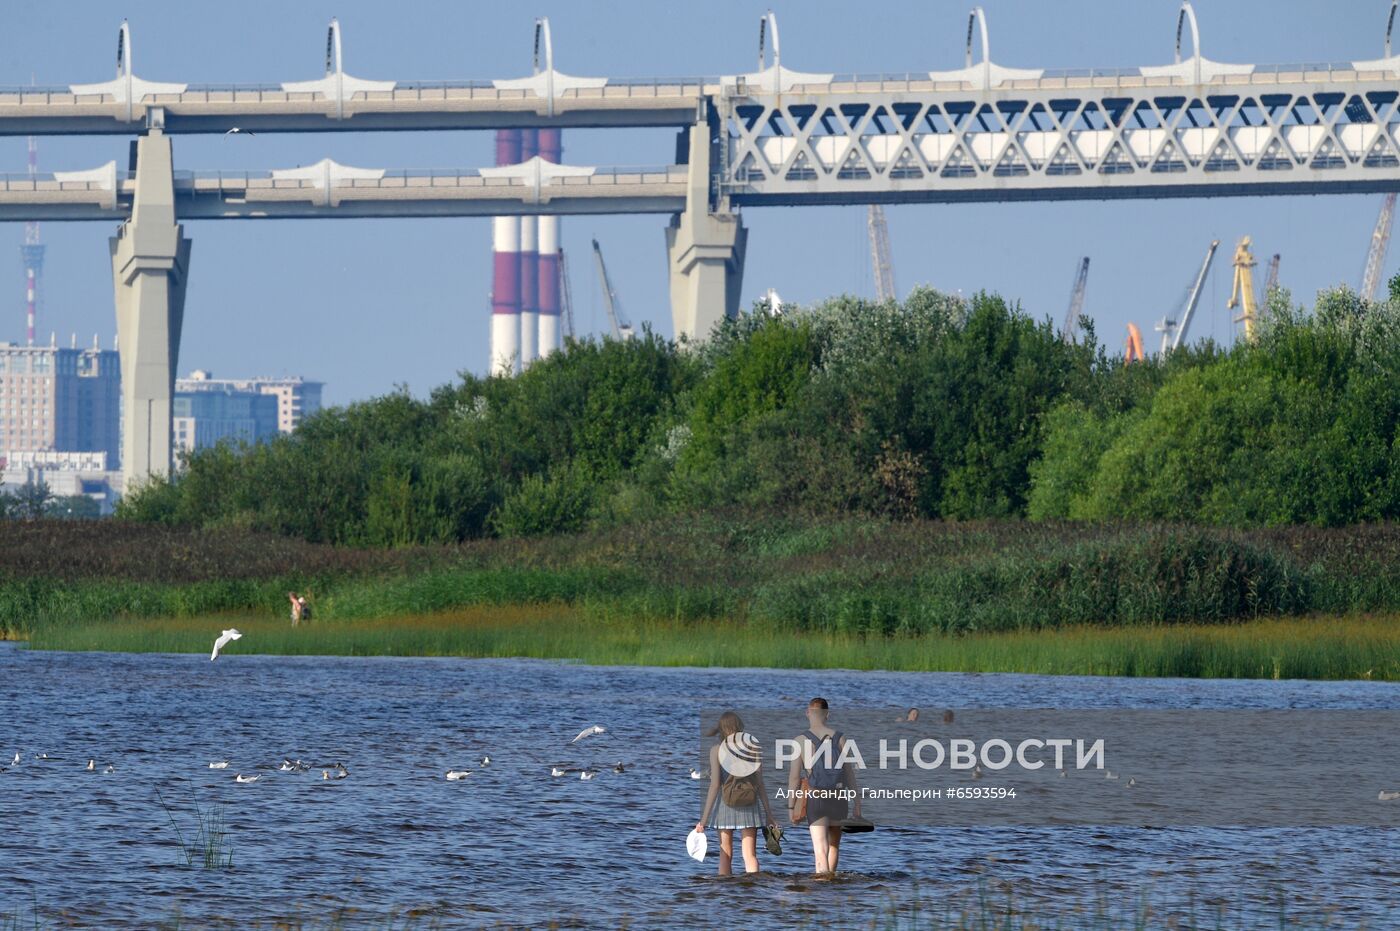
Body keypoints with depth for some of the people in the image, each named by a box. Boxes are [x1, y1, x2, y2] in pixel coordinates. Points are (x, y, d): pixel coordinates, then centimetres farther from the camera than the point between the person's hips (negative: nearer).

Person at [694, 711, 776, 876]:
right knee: (750, 855, -1)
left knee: (726, 855, 11)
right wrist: (769, 815, 8)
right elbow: (760, 784, 2)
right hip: (750, 806, 1)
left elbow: (714, 785, -8)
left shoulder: (716, 750, -4)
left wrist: (703, 819, -5)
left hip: (725, 806, -1)